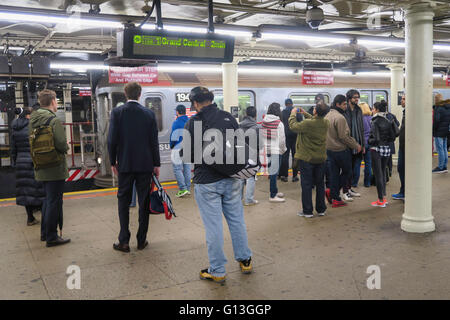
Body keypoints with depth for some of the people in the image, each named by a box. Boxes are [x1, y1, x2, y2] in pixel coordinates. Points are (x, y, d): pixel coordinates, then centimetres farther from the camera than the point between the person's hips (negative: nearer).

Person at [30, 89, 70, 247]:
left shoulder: (33, 120, 8)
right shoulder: (54, 120, -17)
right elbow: (61, 145, -24)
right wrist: (66, 146, -3)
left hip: (41, 168, 8)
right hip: (55, 168, -8)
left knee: (48, 199, 21)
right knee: (54, 201, 0)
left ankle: (44, 232, 30)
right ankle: (51, 237, 6)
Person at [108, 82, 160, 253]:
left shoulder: (117, 112, -4)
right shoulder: (149, 113, -1)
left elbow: (112, 139, -6)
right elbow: (154, 141, 0)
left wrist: (113, 162, 5)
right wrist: (156, 164, 7)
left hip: (125, 164, -1)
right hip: (145, 164, 1)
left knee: (123, 201, 8)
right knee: (144, 202, 8)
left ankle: (124, 241, 8)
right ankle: (141, 240, 14)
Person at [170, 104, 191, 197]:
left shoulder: (176, 123, -11)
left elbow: (174, 137, -10)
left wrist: (171, 146, 4)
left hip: (179, 148, -7)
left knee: (177, 169, -2)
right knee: (187, 169, 12)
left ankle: (183, 189, -8)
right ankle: (188, 189, 16)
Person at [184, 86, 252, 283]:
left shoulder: (193, 123, -10)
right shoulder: (228, 117, 1)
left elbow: (186, 154, -8)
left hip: (206, 182, -4)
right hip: (231, 179, 4)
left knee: (213, 226, 4)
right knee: (237, 220, 16)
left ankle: (217, 271, 13)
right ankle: (245, 260, 28)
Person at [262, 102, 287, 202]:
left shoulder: (264, 122, 2)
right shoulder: (279, 123, -13)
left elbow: (263, 136, 3)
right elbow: (282, 139, -10)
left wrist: (265, 146, 11)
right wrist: (283, 149, 5)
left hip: (267, 150, 6)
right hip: (276, 151, -6)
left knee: (272, 171, 17)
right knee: (274, 172, -2)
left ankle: (274, 191, 30)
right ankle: (273, 196, 3)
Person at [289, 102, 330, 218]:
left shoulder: (307, 123, -23)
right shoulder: (326, 123, -5)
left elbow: (293, 126, -8)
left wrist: (293, 114, 7)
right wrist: (305, 114, 17)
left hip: (307, 158, -5)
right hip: (321, 158, 5)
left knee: (306, 185, 4)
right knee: (320, 184, 14)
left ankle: (307, 211, 8)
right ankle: (321, 209, 22)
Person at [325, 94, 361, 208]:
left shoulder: (327, 116, 9)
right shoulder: (340, 118, -19)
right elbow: (344, 136, -21)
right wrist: (356, 145, -10)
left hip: (329, 149, 8)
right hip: (341, 150, -8)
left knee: (334, 173, 11)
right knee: (347, 171, 9)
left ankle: (335, 199, 14)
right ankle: (333, 192, 2)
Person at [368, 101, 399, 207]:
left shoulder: (375, 122, -13)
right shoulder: (388, 121, 7)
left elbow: (375, 138, -17)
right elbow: (393, 137, 7)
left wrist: (369, 141, 1)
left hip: (377, 149, -6)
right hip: (387, 149, 7)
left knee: (378, 174, 0)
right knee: (383, 172, 17)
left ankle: (381, 200, 3)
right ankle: (384, 197, 20)